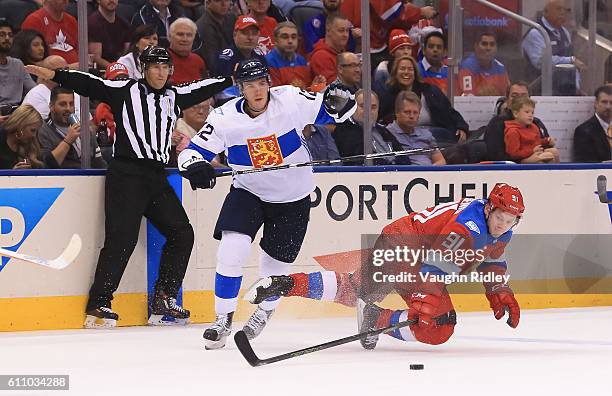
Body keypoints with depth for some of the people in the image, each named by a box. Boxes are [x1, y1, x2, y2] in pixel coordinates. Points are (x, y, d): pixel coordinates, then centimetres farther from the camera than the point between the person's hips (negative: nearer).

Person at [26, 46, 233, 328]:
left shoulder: (174, 96, 16)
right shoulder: (124, 91, -1)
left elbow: (203, 89, 26)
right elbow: (90, 85, -9)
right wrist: (54, 75, -19)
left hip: (156, 177, 7)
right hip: (126, 174, -7)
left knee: (181, 233, 5)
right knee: (122, 238, -14)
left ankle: (163, 302, 12)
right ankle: (98, 305, -11)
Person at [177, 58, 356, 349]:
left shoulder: (290, 100, -18)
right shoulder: (225, 117, -16)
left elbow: (340, 108, -11)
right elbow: (192, 151, -13)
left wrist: (338, 101, -35)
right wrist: (195, 166, -36)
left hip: (292, 197, 0)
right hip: (248, 192, 0)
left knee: (275, 266, 7)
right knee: (232, 249, -21)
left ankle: (265, 309, 41)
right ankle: (223, 319, -5)